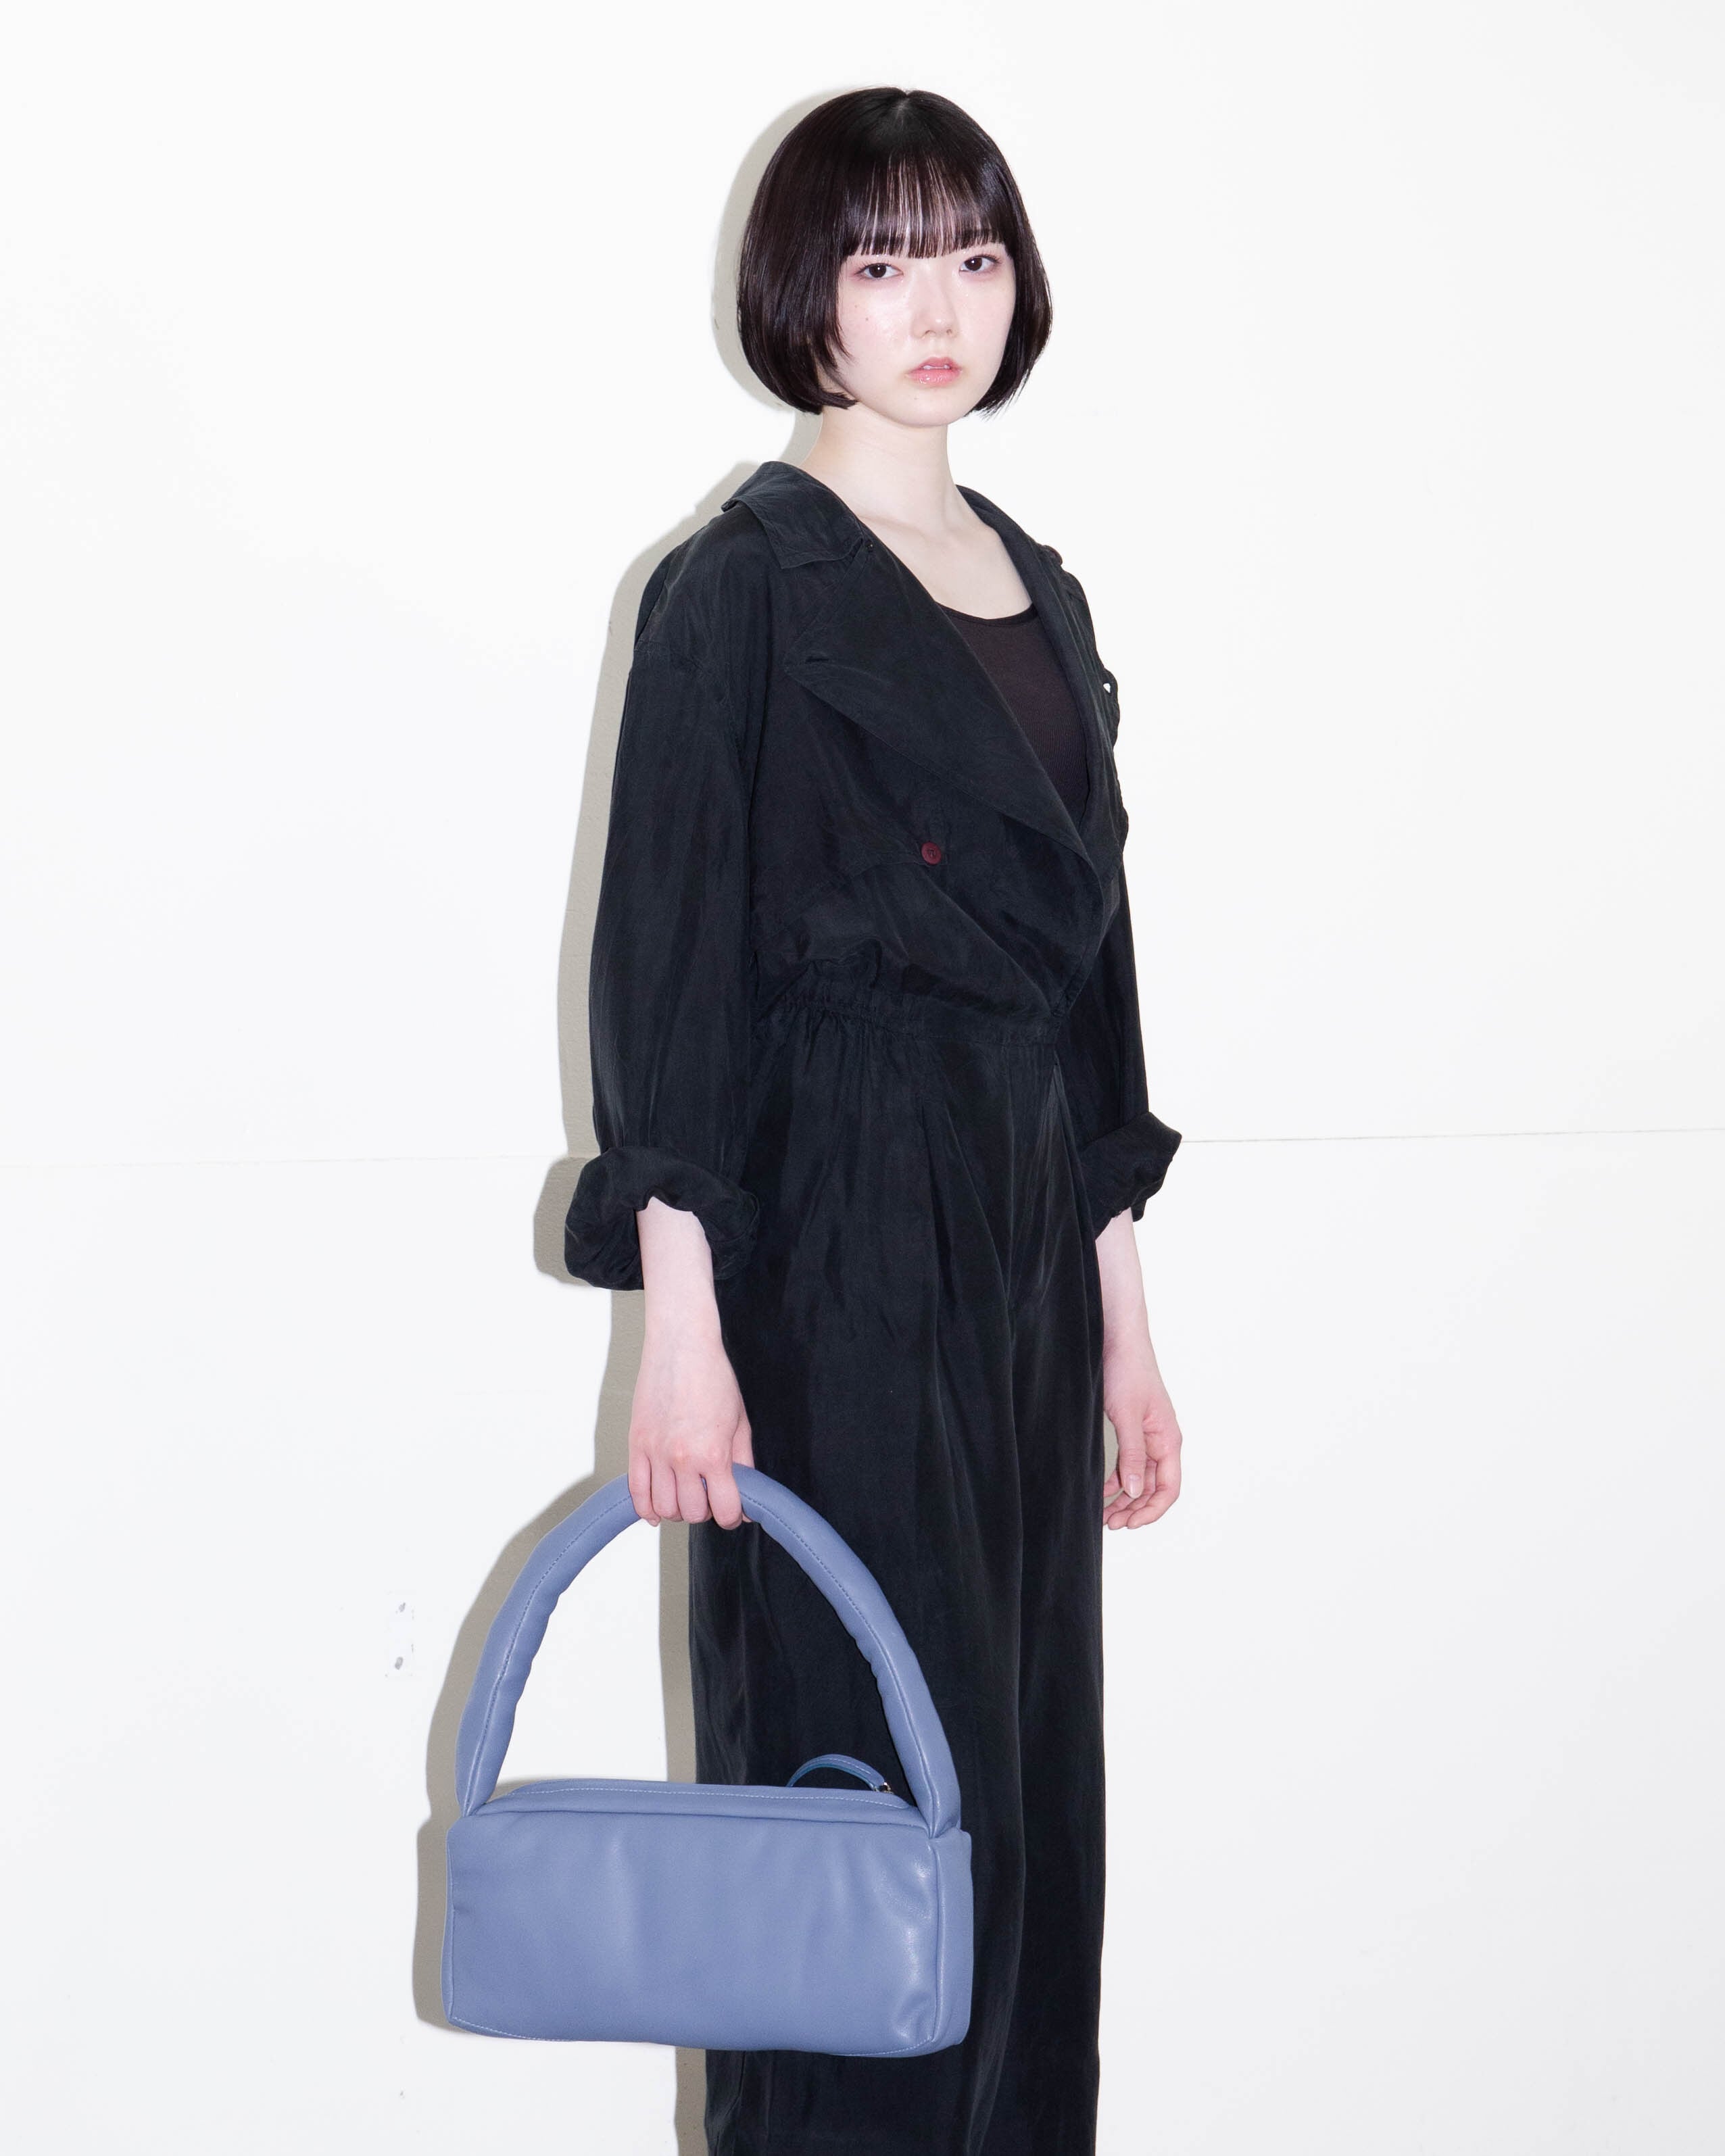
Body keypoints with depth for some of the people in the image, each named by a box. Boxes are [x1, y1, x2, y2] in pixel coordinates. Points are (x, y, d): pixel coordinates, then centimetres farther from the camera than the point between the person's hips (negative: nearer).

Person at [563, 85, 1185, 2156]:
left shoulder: (1036, 588, 14)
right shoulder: (742, 584, -7)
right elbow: (664, 955, -11)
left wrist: (1121, 1316, 15)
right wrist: (678, 1316, -18)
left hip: (1021, 1229, 7)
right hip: (829, 1236, -7)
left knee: (1025, 1781, 10)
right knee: (867, 1773, -4)